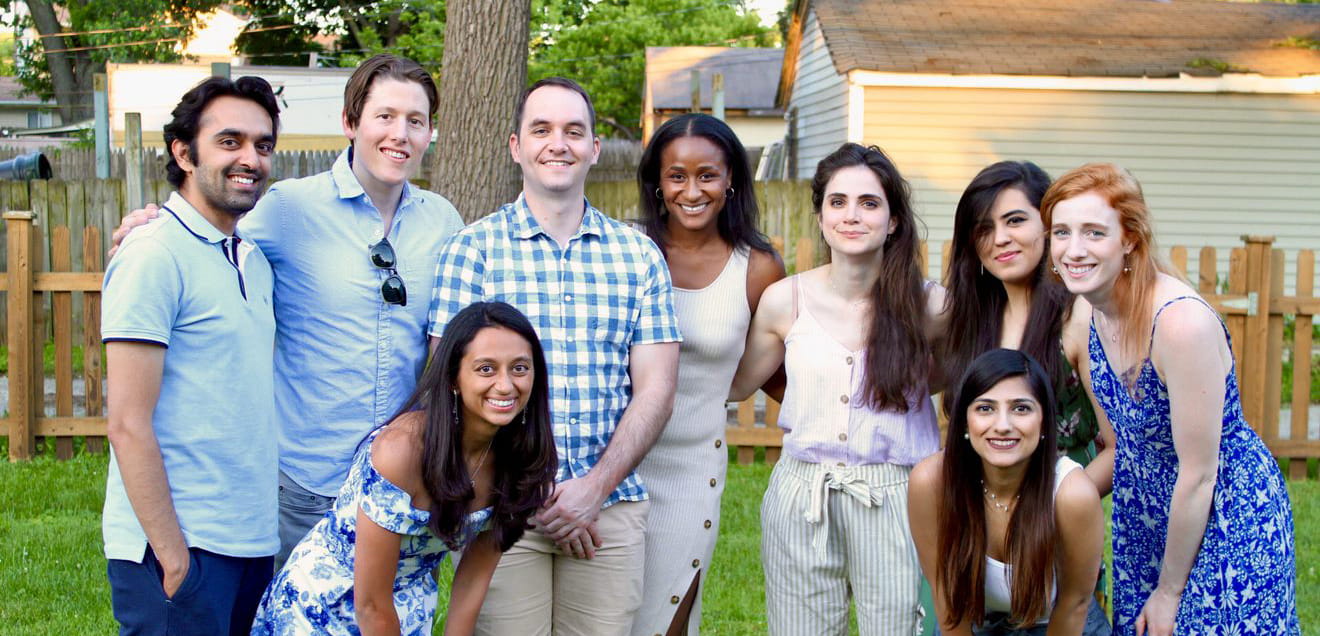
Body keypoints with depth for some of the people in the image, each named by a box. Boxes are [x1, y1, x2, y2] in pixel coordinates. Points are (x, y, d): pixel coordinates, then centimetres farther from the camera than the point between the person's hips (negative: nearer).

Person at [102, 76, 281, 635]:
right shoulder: (156, 257, -12)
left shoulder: (252, 259, 12)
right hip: (178, 547, -8)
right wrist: (171, 553, -17)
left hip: (252, 541, 8)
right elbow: (128, 425, -16)